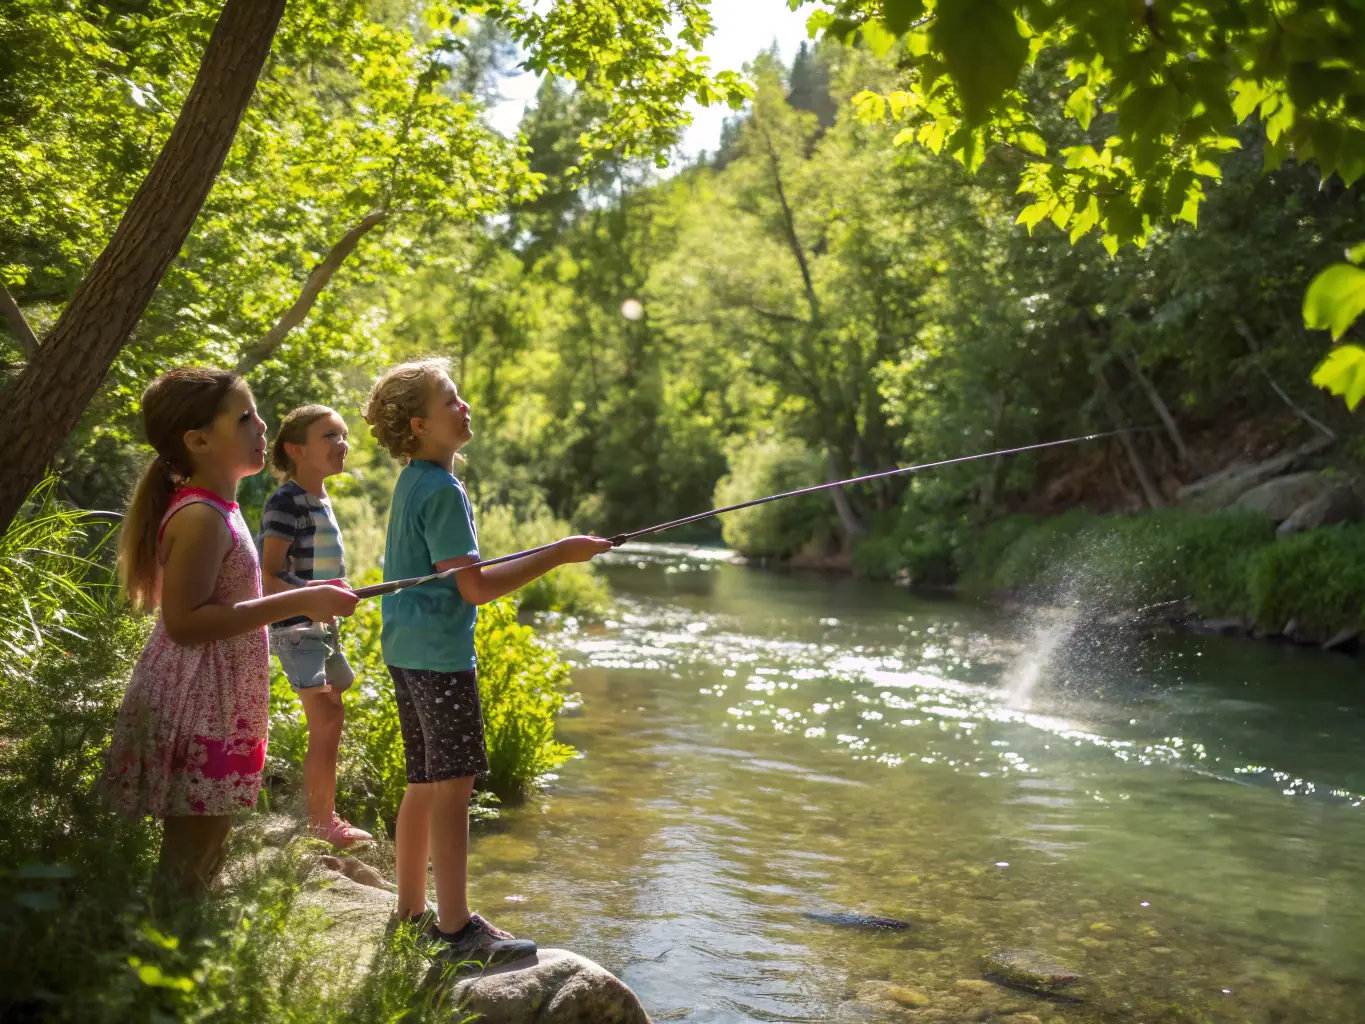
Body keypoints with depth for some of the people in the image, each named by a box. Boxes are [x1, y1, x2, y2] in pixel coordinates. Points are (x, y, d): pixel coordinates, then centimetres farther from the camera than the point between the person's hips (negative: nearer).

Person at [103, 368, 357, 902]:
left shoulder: (215, 511, 13)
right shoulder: (201, 518, -18)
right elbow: (184, 622, -25)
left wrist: (304, 601, 16)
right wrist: (295, 603, -26)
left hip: (217, 712, 10)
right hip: (196, 716, -10)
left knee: (203, 856, 17)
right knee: (187, 865, -3)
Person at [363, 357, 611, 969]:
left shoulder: (411, 482, 14)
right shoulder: (443, 490, -16)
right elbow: (475, 586, -19)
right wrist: (558, 555, -15)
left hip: (406, 651, 10)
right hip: (441, 654, -10)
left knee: (422, 783, 14)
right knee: (452, 785, -5)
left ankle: (412, 913, 22)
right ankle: (456, 929, 0)